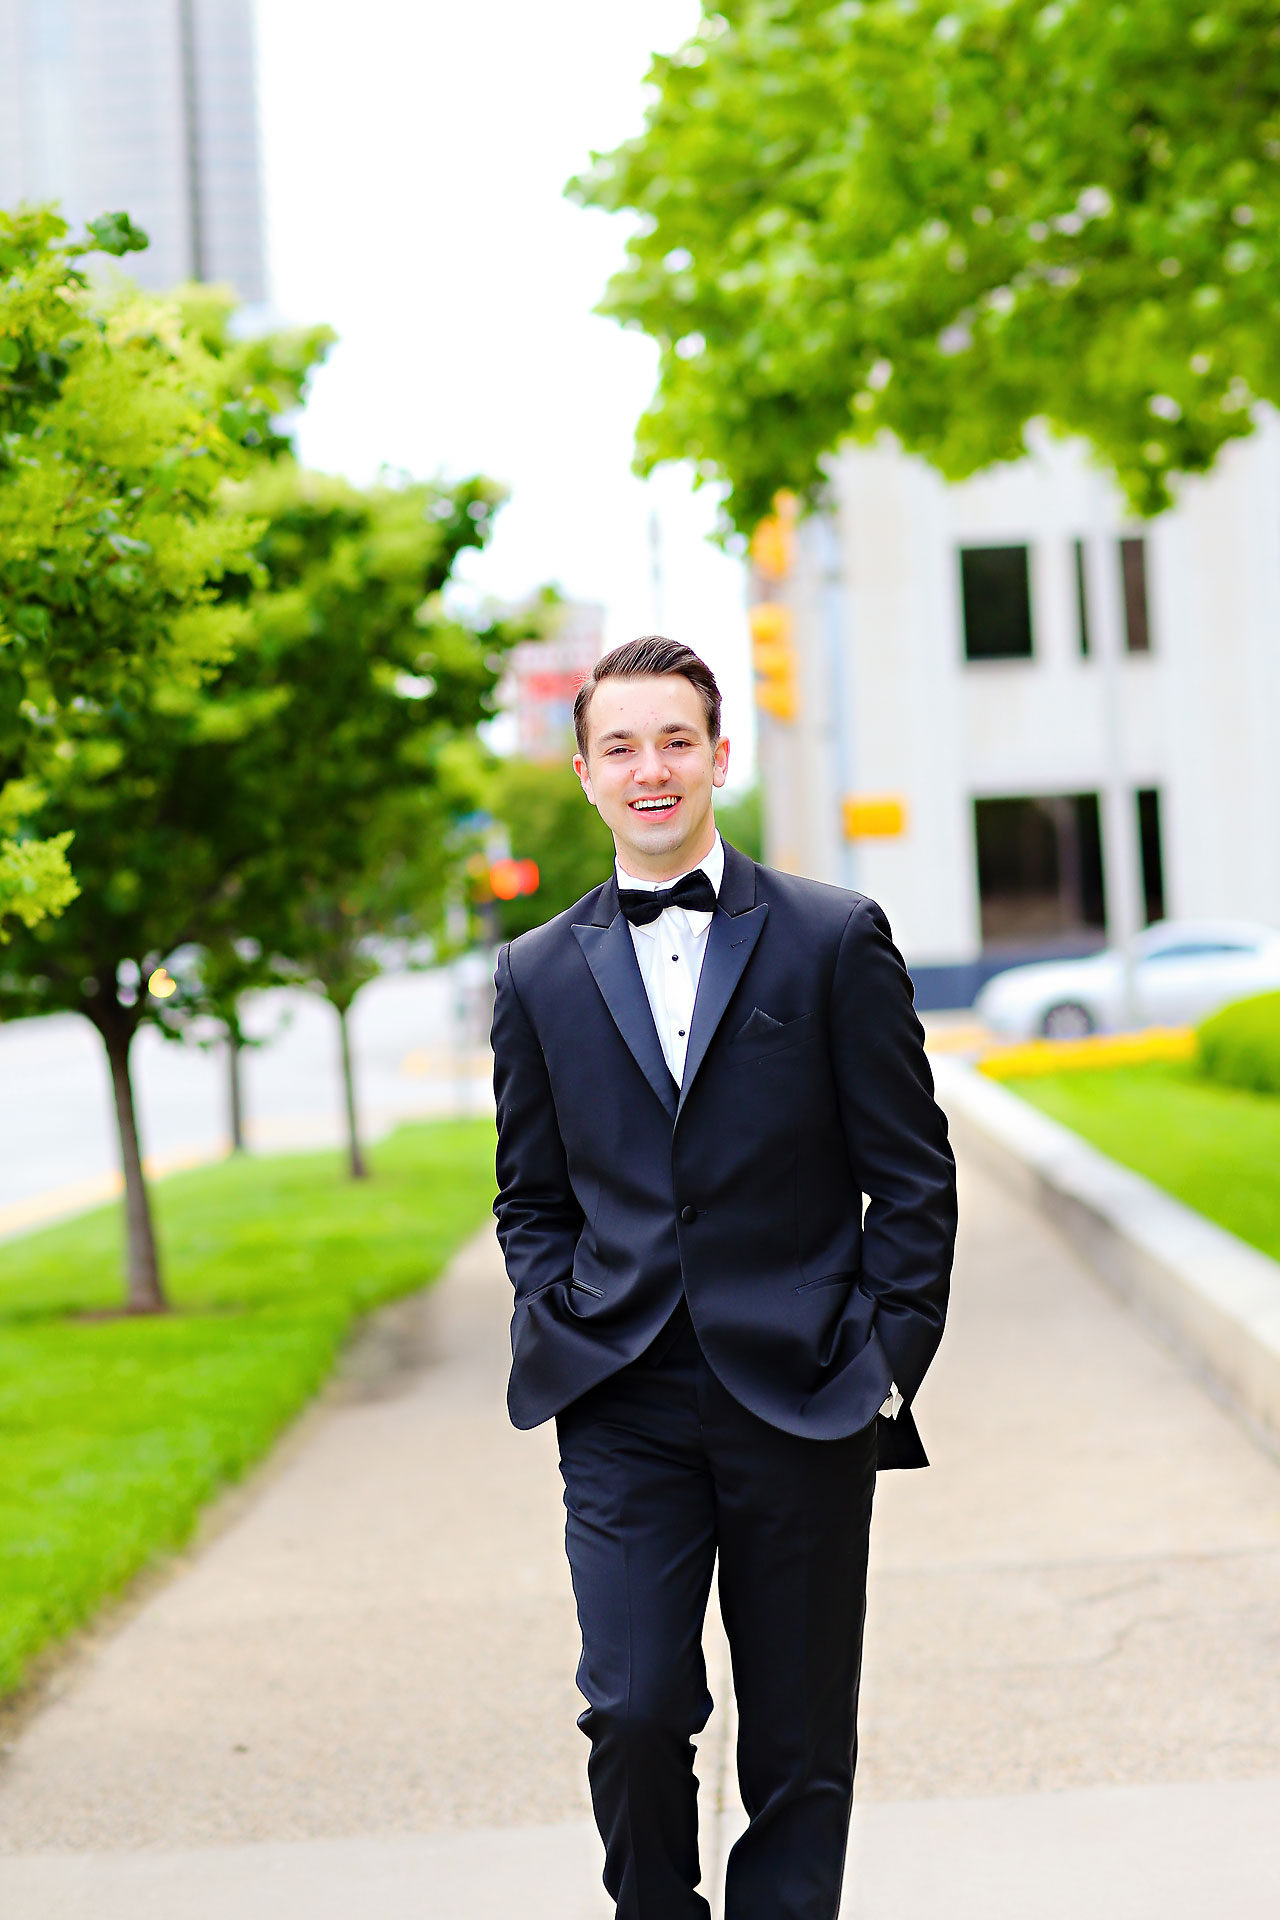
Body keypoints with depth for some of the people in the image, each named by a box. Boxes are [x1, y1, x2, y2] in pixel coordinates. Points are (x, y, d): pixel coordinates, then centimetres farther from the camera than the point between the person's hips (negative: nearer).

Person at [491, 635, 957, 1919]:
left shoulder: (835, 940, 2)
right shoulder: (540, 974, 9)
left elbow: (914, 1176, 3)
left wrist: (887, 1363, -4)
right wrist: (561, 1334, 1)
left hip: (801, 1402, -1)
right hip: (623, 1411, 1)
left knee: (800, 1747, 5)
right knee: (633, 1713, -10)